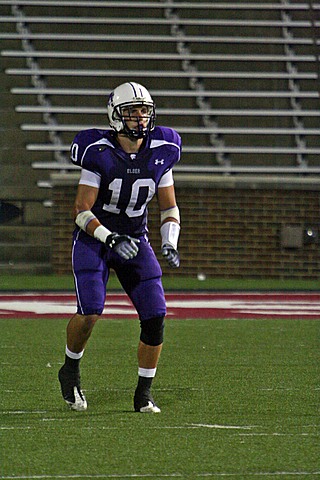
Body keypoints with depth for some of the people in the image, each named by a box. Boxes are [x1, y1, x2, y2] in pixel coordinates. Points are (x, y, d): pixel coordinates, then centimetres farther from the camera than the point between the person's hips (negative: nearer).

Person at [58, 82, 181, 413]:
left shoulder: (159, 154, -4)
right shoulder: (99, 153, -17)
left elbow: (169, 207, 6)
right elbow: (82, 210, -16)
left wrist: (169, 244, -11)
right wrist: (110, 239, -30)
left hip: (135, 241, 4)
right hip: (93, 239, -4)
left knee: (155, 316, -9)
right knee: (90, 312, -21)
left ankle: (143, 394, 6)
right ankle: (71, 370, 8)